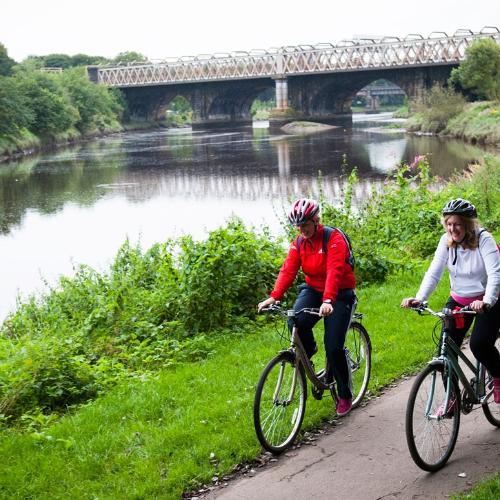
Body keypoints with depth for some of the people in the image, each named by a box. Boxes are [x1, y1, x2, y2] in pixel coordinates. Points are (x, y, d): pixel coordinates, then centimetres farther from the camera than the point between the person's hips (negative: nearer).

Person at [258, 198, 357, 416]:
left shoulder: (334, 238, -20)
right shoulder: (299, 242, -2)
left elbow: (334, 271, -33)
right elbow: (288, 270, -11)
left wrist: (328, 301, -47)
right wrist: (274, 297, -27)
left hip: (340, 294, -5)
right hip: (312, 290, 5)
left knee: (334, 347, -9)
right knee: (296, 321, -27)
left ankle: (345, 396, 10)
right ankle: (308, 350, 7)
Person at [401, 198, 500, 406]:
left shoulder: (483, 239, -19)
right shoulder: (446, 241, -8)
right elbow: (434, 272, -14)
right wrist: (419, 298, -31)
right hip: (458, 301, 4)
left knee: (480, 345, -21)